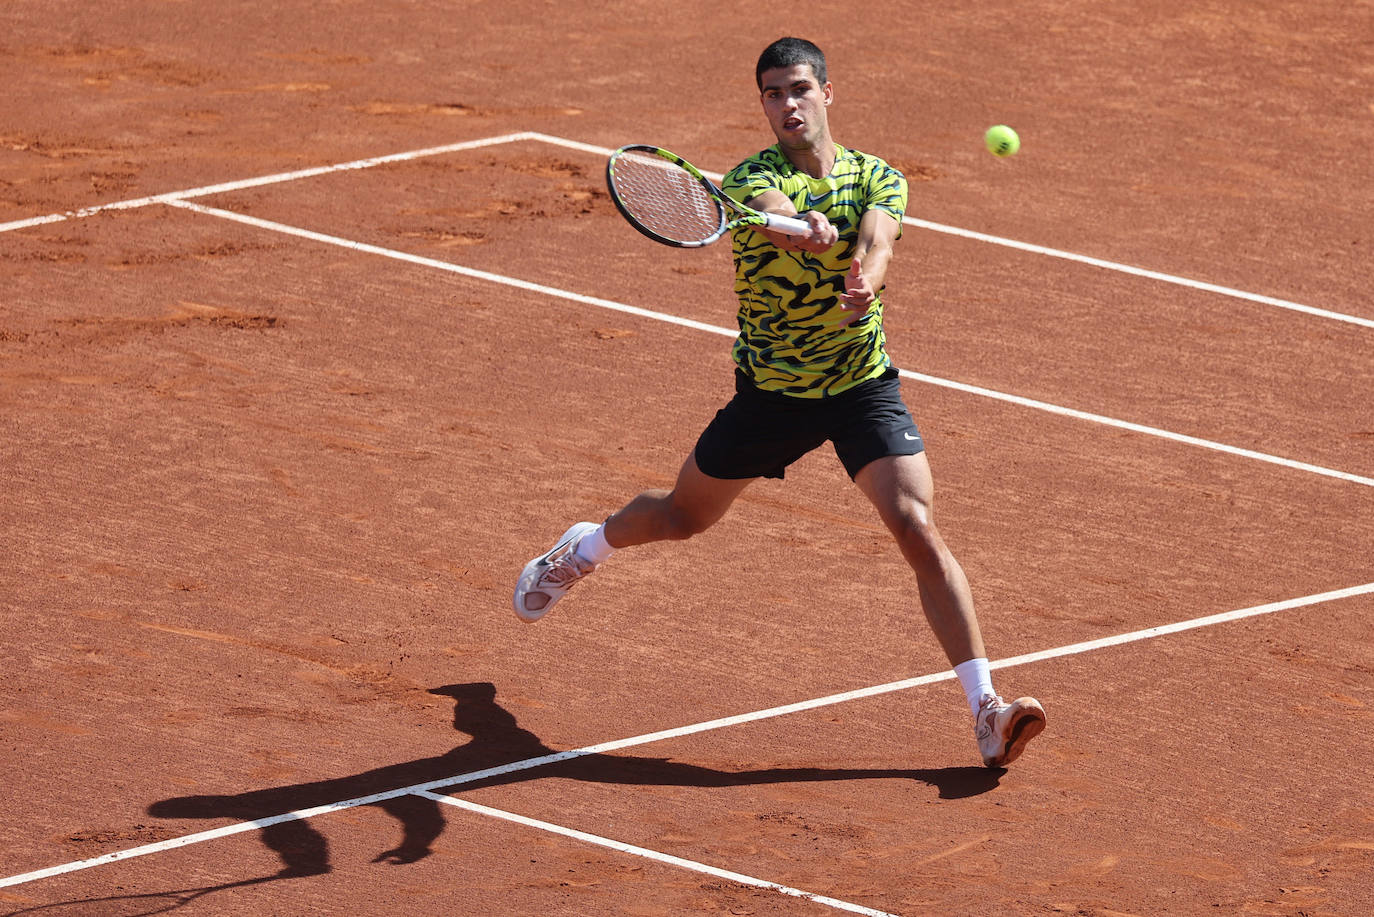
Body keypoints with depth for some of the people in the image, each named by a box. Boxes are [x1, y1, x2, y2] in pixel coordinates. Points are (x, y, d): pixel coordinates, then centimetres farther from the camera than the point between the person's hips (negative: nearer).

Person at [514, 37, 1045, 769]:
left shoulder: (879, 178, -5)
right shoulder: (750, 181, -13)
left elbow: (877, 242, -26)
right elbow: (784, 221, -36)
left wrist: (865, 282, -50)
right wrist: (812, 234, -61)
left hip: (863, 385, 0)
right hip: (770, 391, 0)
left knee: (918, 530, -17)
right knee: (685, 515, 18)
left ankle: (986, 710, -18)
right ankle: (583, 550, 53)